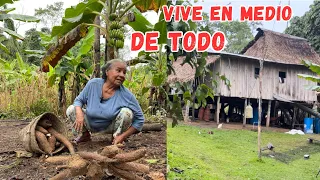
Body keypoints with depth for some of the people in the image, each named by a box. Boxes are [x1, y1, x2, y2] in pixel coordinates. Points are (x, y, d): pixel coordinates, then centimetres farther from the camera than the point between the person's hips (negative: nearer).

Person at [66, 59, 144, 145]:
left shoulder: (126, 95, -24)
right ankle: (85, 134, 11)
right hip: (91, 124, 3)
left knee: (127, 113, -29)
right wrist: (79, 114, -27)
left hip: (111, 127, -2)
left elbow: (139, 119, -18)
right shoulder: (93, 84, -17)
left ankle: (117, 136, -1)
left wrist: (122, 137, -24)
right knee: (71, 110, -15)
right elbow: (79, 100, -4)